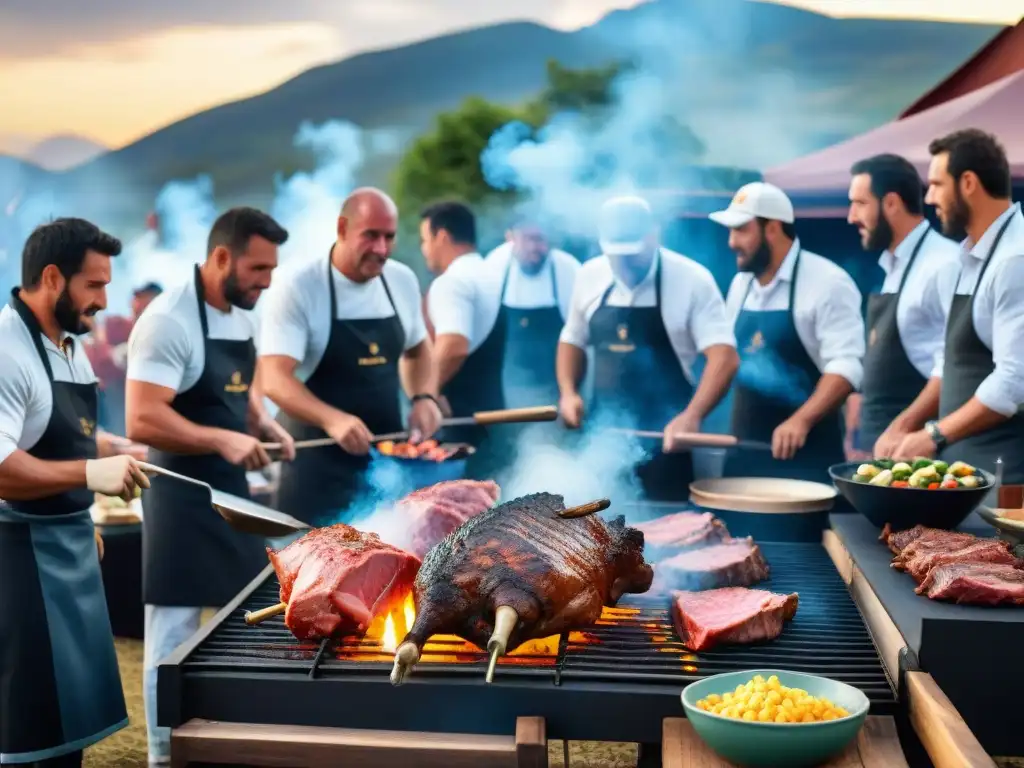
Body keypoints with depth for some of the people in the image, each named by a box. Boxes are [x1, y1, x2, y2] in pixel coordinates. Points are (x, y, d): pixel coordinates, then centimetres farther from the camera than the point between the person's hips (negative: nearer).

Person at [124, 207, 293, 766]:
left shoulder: (242, 314, 6)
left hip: (232, 491, 9)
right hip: (183, 497, -9)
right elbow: (141, 421, -26)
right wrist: (223, 440, -28)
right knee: (175, 635, 1)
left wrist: (263, 424, 3)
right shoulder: (168, 320, -21)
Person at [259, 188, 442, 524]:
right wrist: (332, 420, -40)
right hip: (317, 460, -5)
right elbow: (274, 379, -23)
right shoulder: (298, 287, -15)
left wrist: (424, 397, -2)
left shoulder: (403, 280, 3)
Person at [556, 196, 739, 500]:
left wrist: (692, 416, -32)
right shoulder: (589, 275, 4)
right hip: (601, 434, 4)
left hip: (664, 438, -4)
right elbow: (572, 340, 17)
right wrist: (568, 392, -1)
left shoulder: (691, 279, -11)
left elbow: (724, 356, -18)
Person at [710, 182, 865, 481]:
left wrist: (801, 421, -32)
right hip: (744, 450, 7)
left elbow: (847, 366, -19)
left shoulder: (828, 282, -12)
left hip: (806, 454, -6)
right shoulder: (741, 283, 11)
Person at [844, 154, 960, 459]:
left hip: (914, 441, -8)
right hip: (879, 437, 8)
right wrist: (861, 419, 14)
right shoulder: (893, 266, 14)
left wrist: (902, 428, -20)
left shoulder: (944, 263, -13)